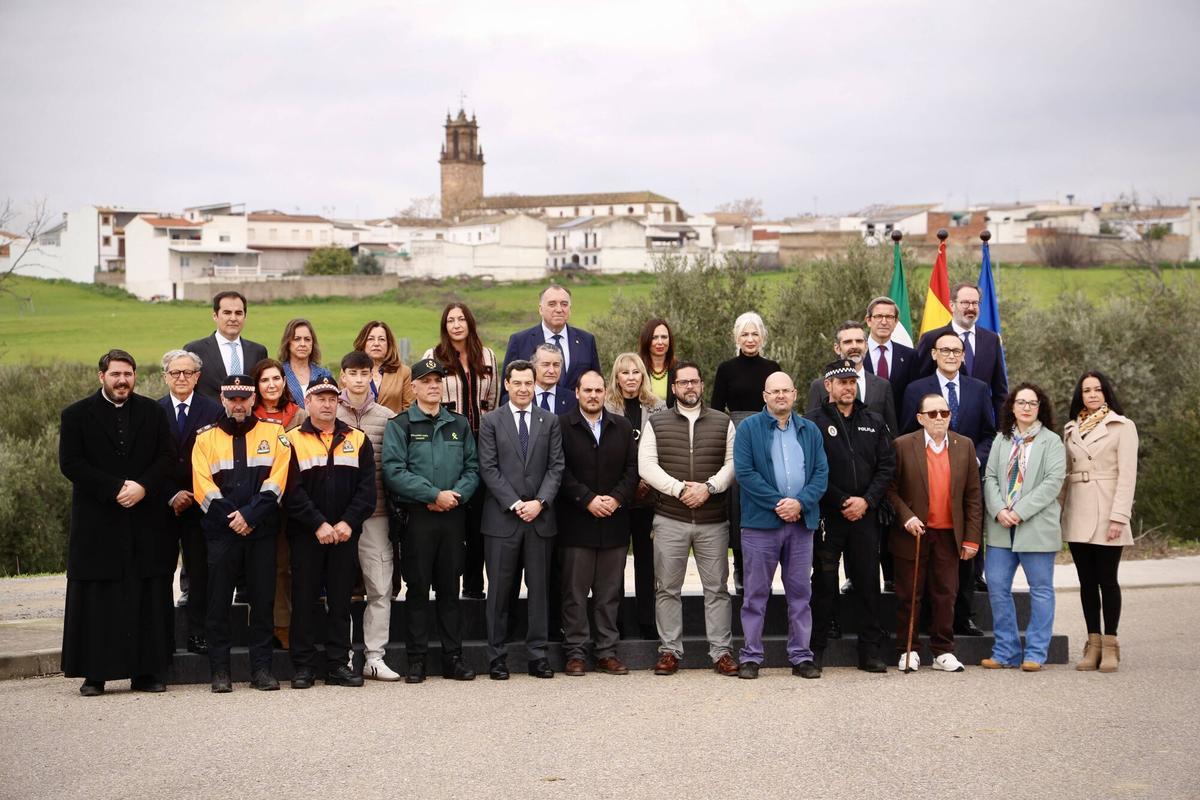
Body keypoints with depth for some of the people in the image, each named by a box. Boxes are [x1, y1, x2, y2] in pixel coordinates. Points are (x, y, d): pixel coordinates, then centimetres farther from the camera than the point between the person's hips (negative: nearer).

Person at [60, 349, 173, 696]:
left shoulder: (153, 413, 11)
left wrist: (143, 486, -13)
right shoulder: (77, 415, 4)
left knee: (148, 599, 2)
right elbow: (70, 463, -5)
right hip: (97, 524, -2)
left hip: (146, 522, 2)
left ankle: (146, 671, 7)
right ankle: (94, 674, 6)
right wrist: (115, 488, -14)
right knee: (96, 599, 0)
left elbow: (166, 458, 5)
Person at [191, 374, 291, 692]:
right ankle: (220, 671, 7)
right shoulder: (206, 437, 8)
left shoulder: (274, 433, 6)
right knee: (218, 603, 1)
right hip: (221, 533, 0)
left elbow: (276, 481, -3)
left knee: (263, 600, 2)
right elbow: (203, 487, -1)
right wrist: (231, 519, -10)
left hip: (262, 531, 0)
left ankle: (261, 669, 9)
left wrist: (249, 515, -13)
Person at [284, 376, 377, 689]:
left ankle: (338, 665, 12)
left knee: (340, 601, 6)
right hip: (306, 534, -2)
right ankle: (302, 667, 8)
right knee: (304, 600, 2)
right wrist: (318, 525, -15)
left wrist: (348, 522, -10)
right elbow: (293, 491, -8)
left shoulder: (358, 440, 7)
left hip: (345, 534, 2)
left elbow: (367, 487, 1)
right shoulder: (293, 441, 0)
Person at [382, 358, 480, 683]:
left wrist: (457, 494, -10)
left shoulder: (460, 424, 13)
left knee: (450, 588, 8)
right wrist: (435, 494, -14)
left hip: (453, 516, 3)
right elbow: (393, 471, -10)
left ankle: (453, 657, 13)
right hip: (417, 516, -3)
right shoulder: (400, 425, 1)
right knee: (418, 588, 0)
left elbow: (473, 467, 9)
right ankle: (416, 661, 6)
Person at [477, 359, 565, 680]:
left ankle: (537, 655, 10)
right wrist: (515, 504, -11)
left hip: (540, 517, 2)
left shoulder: (550, 421, 10)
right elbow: (488, 468, -3)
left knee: (539, 587, 5)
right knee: (500, 589, 1)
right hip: (502, 518, -2)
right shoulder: (491, 421, 4)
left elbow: (556, 467, 5)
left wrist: (540, 502, -9)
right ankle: (497, 656, 8)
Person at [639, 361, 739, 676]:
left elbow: (733, 462, 3)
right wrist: (679, 488, -13)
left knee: (717, 588, 2)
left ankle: (721, 652, 7)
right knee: (667, 588, 3)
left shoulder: (723, 422, 10)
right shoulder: (655, 423, 7)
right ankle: (669, 651, 11)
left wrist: (708, 487, -13)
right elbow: (646, 466, -2)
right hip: (670, 519, 0)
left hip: (713, 520, 0)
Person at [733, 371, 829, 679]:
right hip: (760, 523, -3)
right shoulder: (748, 428, 1)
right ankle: (751, 657, 8)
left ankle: (801, 656, 13)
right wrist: (778, 503, -13)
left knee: (800, 592, 6)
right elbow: (744, 472, -8)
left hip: (801, 522, 3)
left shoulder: (810, 431, 12)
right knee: (756, 593, 1)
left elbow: (821, 473, 5)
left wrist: (800, 502, -12)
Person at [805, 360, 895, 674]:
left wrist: (866, 500, -7)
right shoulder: (814, 423, 0)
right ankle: (815, 650, 9)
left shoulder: (874, 423, 12)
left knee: (868, 582, 5)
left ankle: (870, 651, 12)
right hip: (828, 516, -3)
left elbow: (887, 466, 7)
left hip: (865, 515, 3)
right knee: (824, 583, 1)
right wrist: (842, 501, -10)